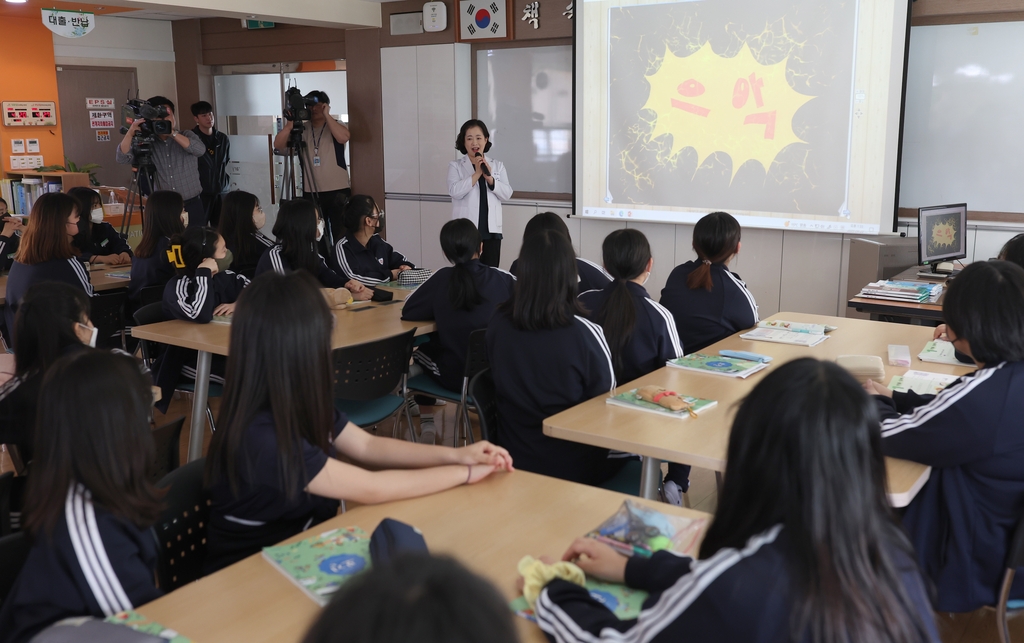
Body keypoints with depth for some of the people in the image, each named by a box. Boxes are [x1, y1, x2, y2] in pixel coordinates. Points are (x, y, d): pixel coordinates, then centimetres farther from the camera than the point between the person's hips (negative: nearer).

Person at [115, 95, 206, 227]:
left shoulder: (187, 135, 1)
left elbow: (200, 150, -20)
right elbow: (121, 158, -7)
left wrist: (173, 133, -26)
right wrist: (131, 132, -20)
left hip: (191, 205, -1)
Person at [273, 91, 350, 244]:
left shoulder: (335, 126, 3)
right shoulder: (302, 130, 8)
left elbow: (344, 137, -21)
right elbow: (278, 145, -4)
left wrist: (327, 115, -18)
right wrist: (290, 122, -15)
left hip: (338, 191, -3)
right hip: (311, 193, 3)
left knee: (341, 236, -4)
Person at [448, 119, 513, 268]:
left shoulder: (497, 166, 10)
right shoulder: (455, 166, 2)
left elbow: (507, 194, 1)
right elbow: (455, 192, -14)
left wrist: (490, 178, -13)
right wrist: (476, 174, -18)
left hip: (491, 230, 3)